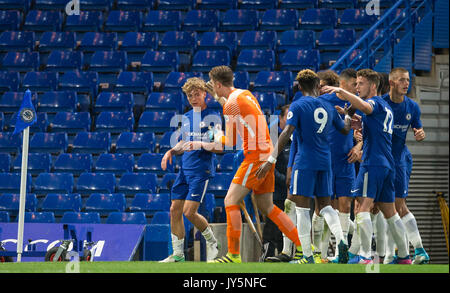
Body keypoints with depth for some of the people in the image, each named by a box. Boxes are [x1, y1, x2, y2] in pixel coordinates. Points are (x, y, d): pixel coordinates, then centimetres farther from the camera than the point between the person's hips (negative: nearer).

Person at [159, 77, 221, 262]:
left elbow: (220, 147, -9)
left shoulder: (212, 117, -5)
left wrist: (201, 144, -23)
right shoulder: (186, 117, 15)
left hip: (201, 170, -7)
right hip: (184, 169, 7)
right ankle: (177, 254, 8)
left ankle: (211, 242, 11)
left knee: (189, 212, -13)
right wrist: (171, 151, 7)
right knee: (175, 210, 1)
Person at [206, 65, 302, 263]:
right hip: (266, 154, 9)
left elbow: (230, 142, -7)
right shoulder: (245, 94, 15)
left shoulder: (231, 104, -11)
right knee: (266, 207, 13)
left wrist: (218, 138, 14)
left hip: (255, 156, -9)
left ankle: (234, 255, -16)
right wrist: (219, 99, 36)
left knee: (231, 201, -11)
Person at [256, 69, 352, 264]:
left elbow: (286, 133, -17)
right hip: (325, 162, 5)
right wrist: (348, 117, 45)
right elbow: (345, 130, 22)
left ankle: (308, 256, -4)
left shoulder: (297, 106, -6)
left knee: (302, 207, -1)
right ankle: (341, 239, -8)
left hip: (305, 162, -5)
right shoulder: (328, 107, 10)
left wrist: (271, 160, -19)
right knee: (325, 205, 15)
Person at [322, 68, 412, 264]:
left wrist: (341, 91, -36)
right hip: (387, 164, 10)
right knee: (389, 212, 13)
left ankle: (365, 256, -22)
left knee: (363, 208, -14)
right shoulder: (385, 107, 22)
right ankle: (404, 256, 15)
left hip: (373, 163, -10)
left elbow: (364, 106, -31)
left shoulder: (376, 103, -7)